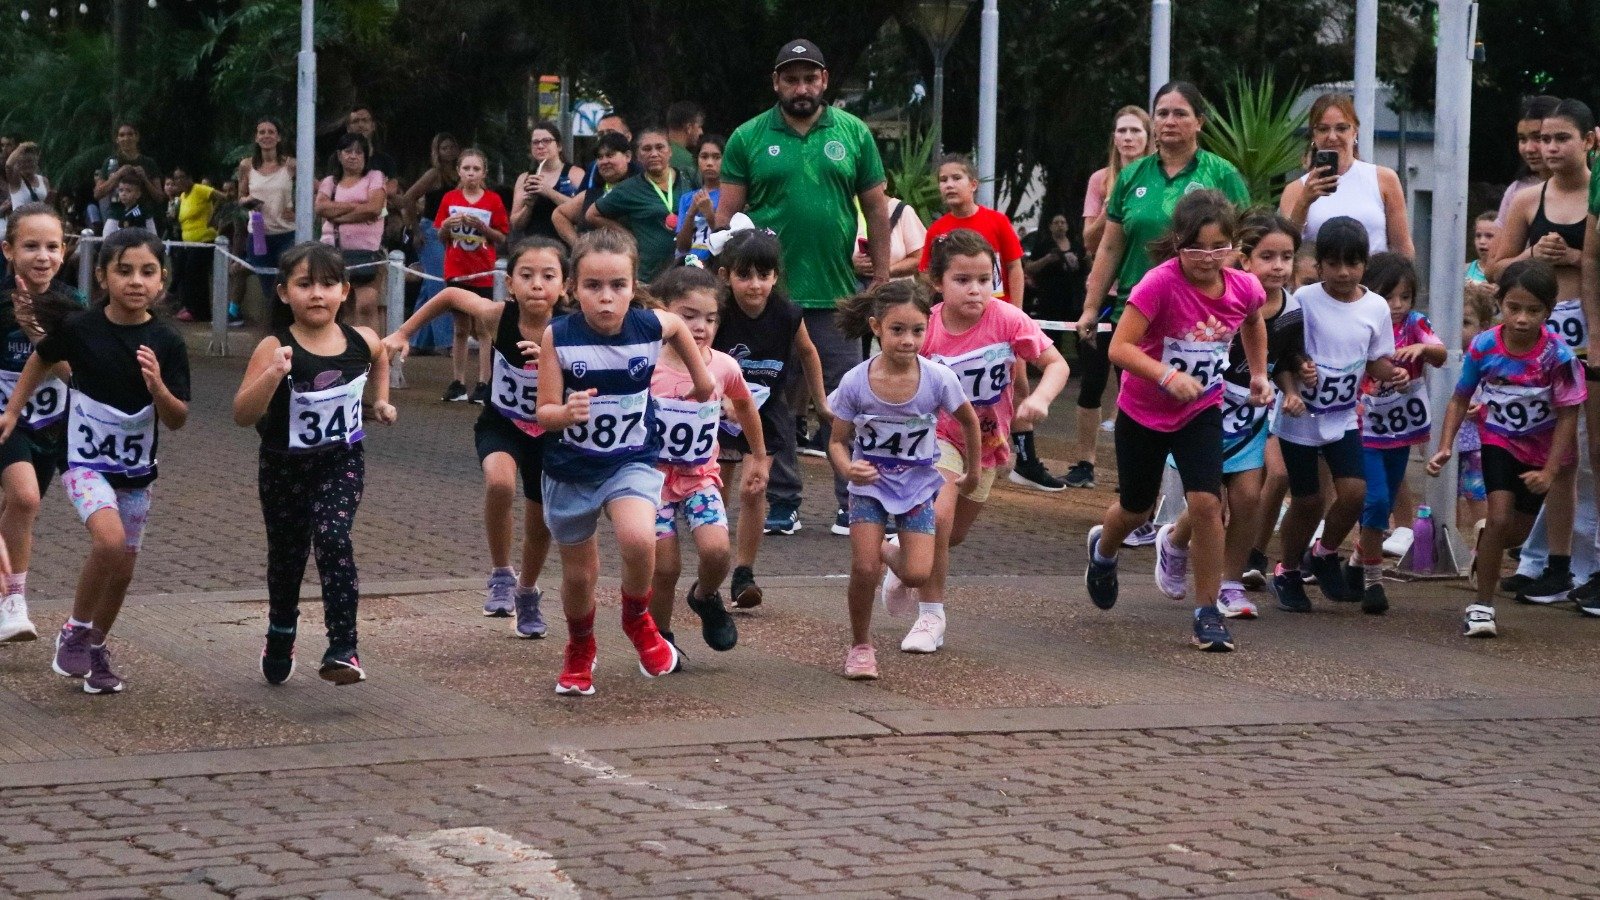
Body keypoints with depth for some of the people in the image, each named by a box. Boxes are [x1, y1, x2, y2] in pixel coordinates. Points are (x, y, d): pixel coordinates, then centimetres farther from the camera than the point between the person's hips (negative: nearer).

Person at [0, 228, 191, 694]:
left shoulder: (166, 342, -10)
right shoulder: (80, 328, -13)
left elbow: (178, 420, -9)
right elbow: (41, 360, 9)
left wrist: (157, 385, -27)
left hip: (137, 470, 3)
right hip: (86, 461, -3)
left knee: (122, 569, 10)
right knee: (110, 540, -26)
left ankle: (95, 648, 35)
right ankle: (75, 631, -4)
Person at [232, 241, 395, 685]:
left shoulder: (361, 342, -10)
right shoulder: (275, 349, -22)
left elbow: (381, 357, 18)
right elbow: (243, 415, -32)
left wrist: (380, 400, 7)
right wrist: (274, 375, -45)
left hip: (341, 462, 0)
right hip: (284, 467, 0)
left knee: (333, 539, -22)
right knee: (286, 555, 16)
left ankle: (342, 649, -21)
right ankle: (280, 637, 43)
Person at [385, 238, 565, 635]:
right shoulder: (497, 316, -24)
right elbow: (450, 295, -6)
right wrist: (403, 333, -2)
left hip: (548, 432, 1)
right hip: (500, 424, -1)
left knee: (541, 523, 14)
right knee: (499, 482, -32)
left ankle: (527, 594, 44)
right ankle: (500, 575, -10)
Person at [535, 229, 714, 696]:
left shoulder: (652, 326, -13)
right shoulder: (558, 336, -18)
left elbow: (679, 326, 12)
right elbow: (544, 412, -16)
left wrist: (700, 376, 20)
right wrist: (566, 413, -37)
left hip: (632, 461, 0)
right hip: (570, 468, 0)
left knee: (638, 540, -29)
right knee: (578, 575, 13)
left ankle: (638, 619, 3)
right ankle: (579, 652, 45)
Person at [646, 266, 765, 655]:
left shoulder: (724, 367, -6)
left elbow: (745, 407, 14)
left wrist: (759, 457, 23)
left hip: (701, 477, 2)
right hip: (654, 476, -2)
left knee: (716, 550, -20)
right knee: (665, 566, -4)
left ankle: (706, 597, 14)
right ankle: (659, 636, 23)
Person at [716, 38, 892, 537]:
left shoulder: (854, 134, 5)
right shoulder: (748, 138, 3)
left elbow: (877, 211, 7)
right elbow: (727, 214, 4)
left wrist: (881, 283, 3)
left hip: (836, 294, 0)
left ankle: (852, 504, 8)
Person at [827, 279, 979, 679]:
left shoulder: (938, 379, -20)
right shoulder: (856, 383, -21)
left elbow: (970, 421, 0)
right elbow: (838, 441, -10)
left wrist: (973, 472, 11)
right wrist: (847, 468, -33)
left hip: (917, 485, 1)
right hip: (870, 485, -1)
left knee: (917, 575, -11)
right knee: (864, 569, -13)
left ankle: (891, 554, 27)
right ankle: (860, 646, 13)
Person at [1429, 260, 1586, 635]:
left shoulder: (1558, 356, -27)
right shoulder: (1483, 347, -22)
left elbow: (1568, 416, -19)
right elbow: (1461, 398, -7)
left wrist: (1549, 470, -23)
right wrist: (1445, 447, -17)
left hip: (1541, 449, 0)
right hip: (1499, 441, 0)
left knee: (1516, 533, 13)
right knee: (1500, 518, -18)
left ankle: (1486, 541, 51)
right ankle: (1482, 606, -6)